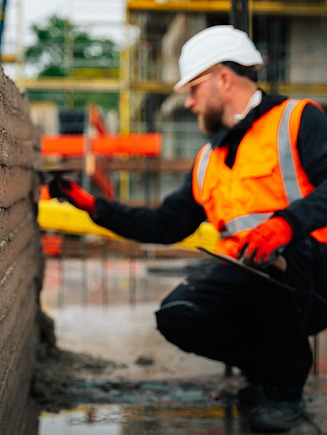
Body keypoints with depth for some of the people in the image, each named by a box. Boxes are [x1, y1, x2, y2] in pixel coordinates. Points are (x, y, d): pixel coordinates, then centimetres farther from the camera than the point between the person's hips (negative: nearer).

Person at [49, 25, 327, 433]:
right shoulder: (208, 160, 21)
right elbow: (167, 224, 22)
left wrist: (289, 221, -35)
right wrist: (94, 206, 18)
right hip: (245, 282, 6)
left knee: (277, 248, -38)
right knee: (178, 316, -21)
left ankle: (285, 388, -16)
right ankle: (267, 366, 8)